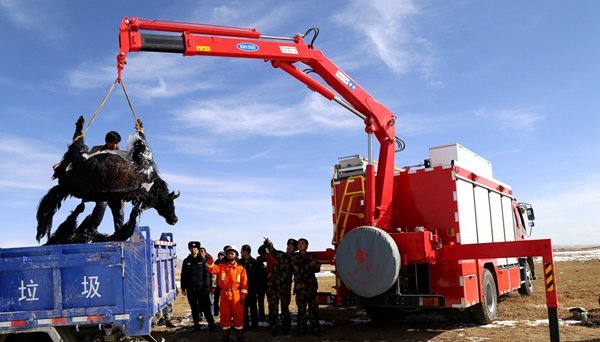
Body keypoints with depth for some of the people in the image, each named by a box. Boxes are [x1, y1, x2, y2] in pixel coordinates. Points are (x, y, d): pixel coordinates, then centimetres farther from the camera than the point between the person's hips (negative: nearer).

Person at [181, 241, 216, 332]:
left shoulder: (202, 260, 0)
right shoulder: (186, 261, 7)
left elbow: (206, 274, -2)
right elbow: (183, 275, 9)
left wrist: (207, 286, -9)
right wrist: (183, 288, 6)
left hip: (201, 288, -3)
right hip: (191, 289, 3)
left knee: (206, 308, -3)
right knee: (194, 309, 10)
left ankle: (211, 325, 3)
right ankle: (196, 326, 18)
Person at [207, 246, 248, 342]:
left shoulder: (241, 268, 2)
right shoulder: (221, 267, 6)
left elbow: (244, 283, -1)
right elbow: (212, 269, -10)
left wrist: (243, 295, -7)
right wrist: (210, 260, -28)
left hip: (236, 295, -2)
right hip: (224, 294, 2)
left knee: (238, 315, 3)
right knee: (225, 315, 10)